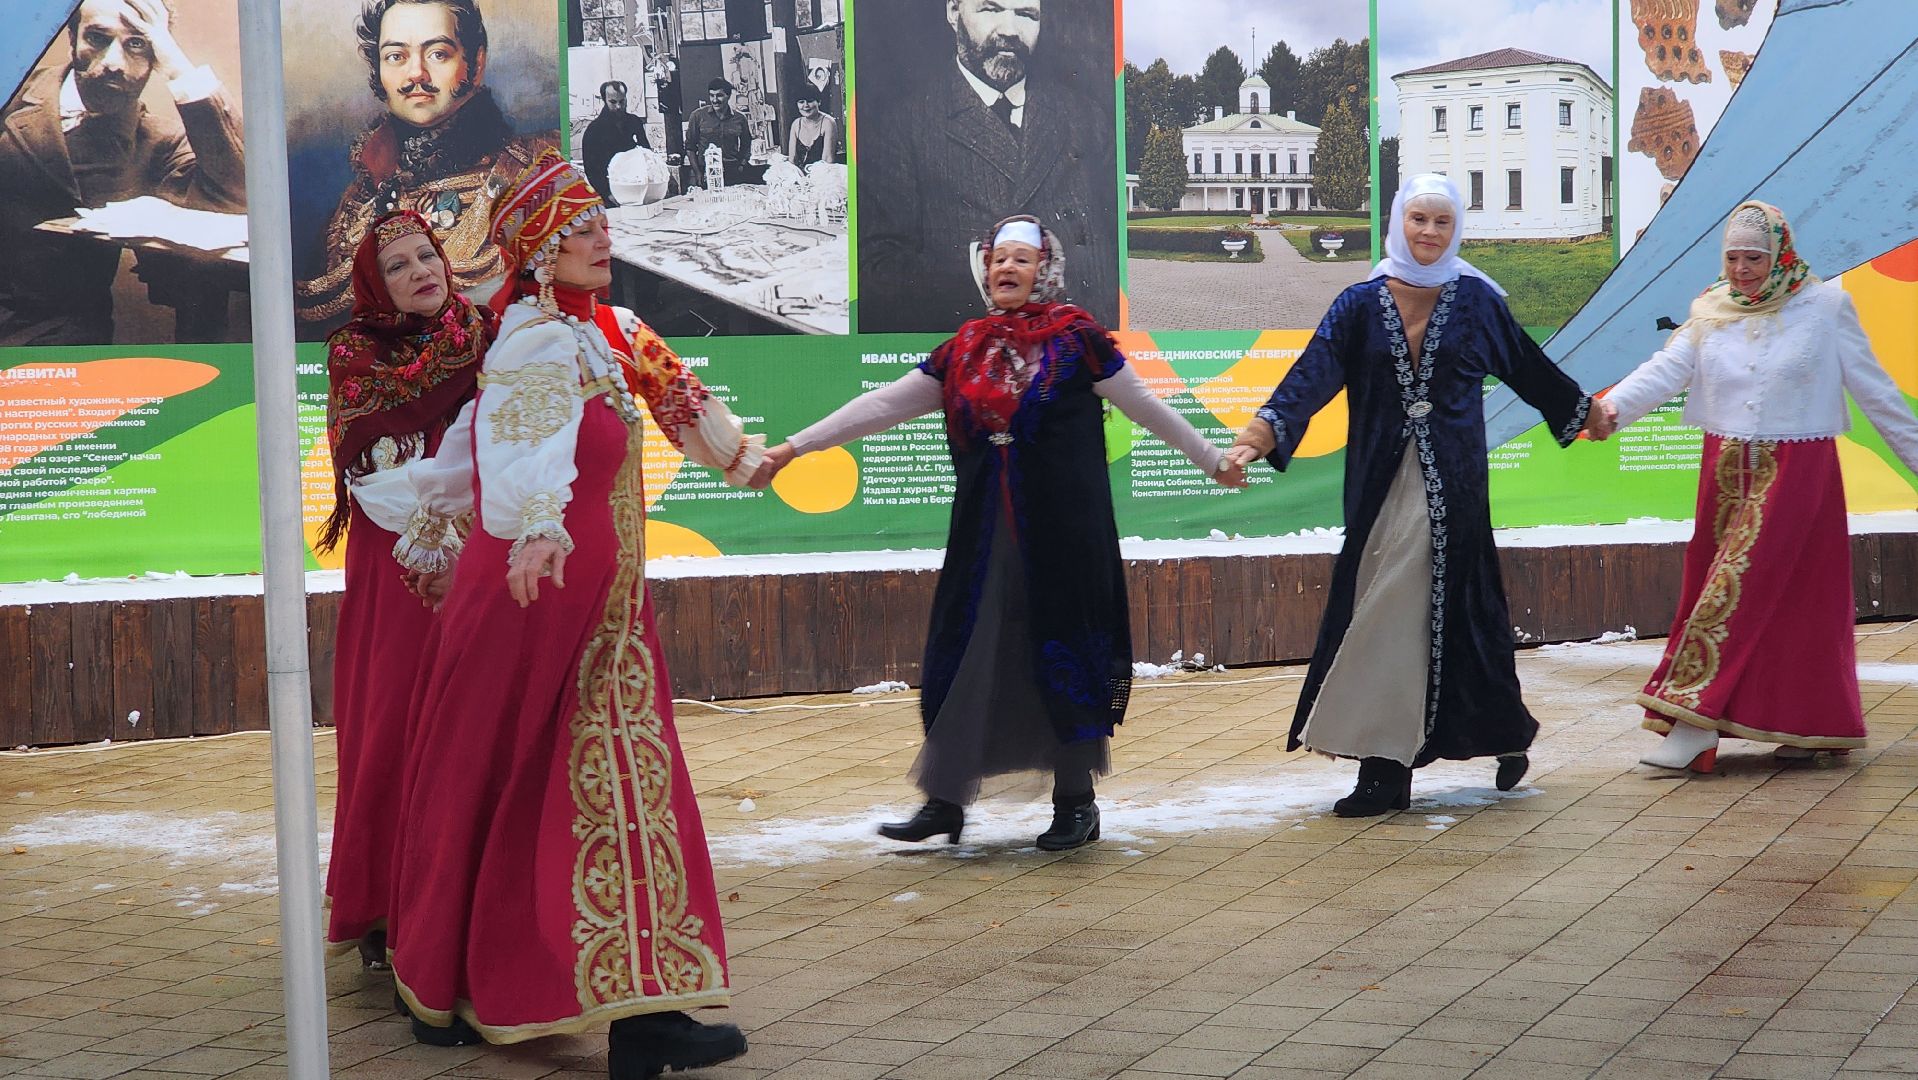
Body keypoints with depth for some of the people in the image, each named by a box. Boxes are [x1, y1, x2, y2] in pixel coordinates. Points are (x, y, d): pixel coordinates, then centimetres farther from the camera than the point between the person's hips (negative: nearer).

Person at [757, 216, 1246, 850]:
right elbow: (883, 405, 9)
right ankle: (946, 801, 10)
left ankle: (1077, 802, 12)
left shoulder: (1076, 339, -1)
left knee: (1063, 653, 1)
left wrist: (1214, 460, 11)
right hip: (985, 533, 4)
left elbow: (1147, 408, 6)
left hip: (1063, 530, -4)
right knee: (967, 655, 3)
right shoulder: (965, 350, 9)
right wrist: (793, 448, 5)